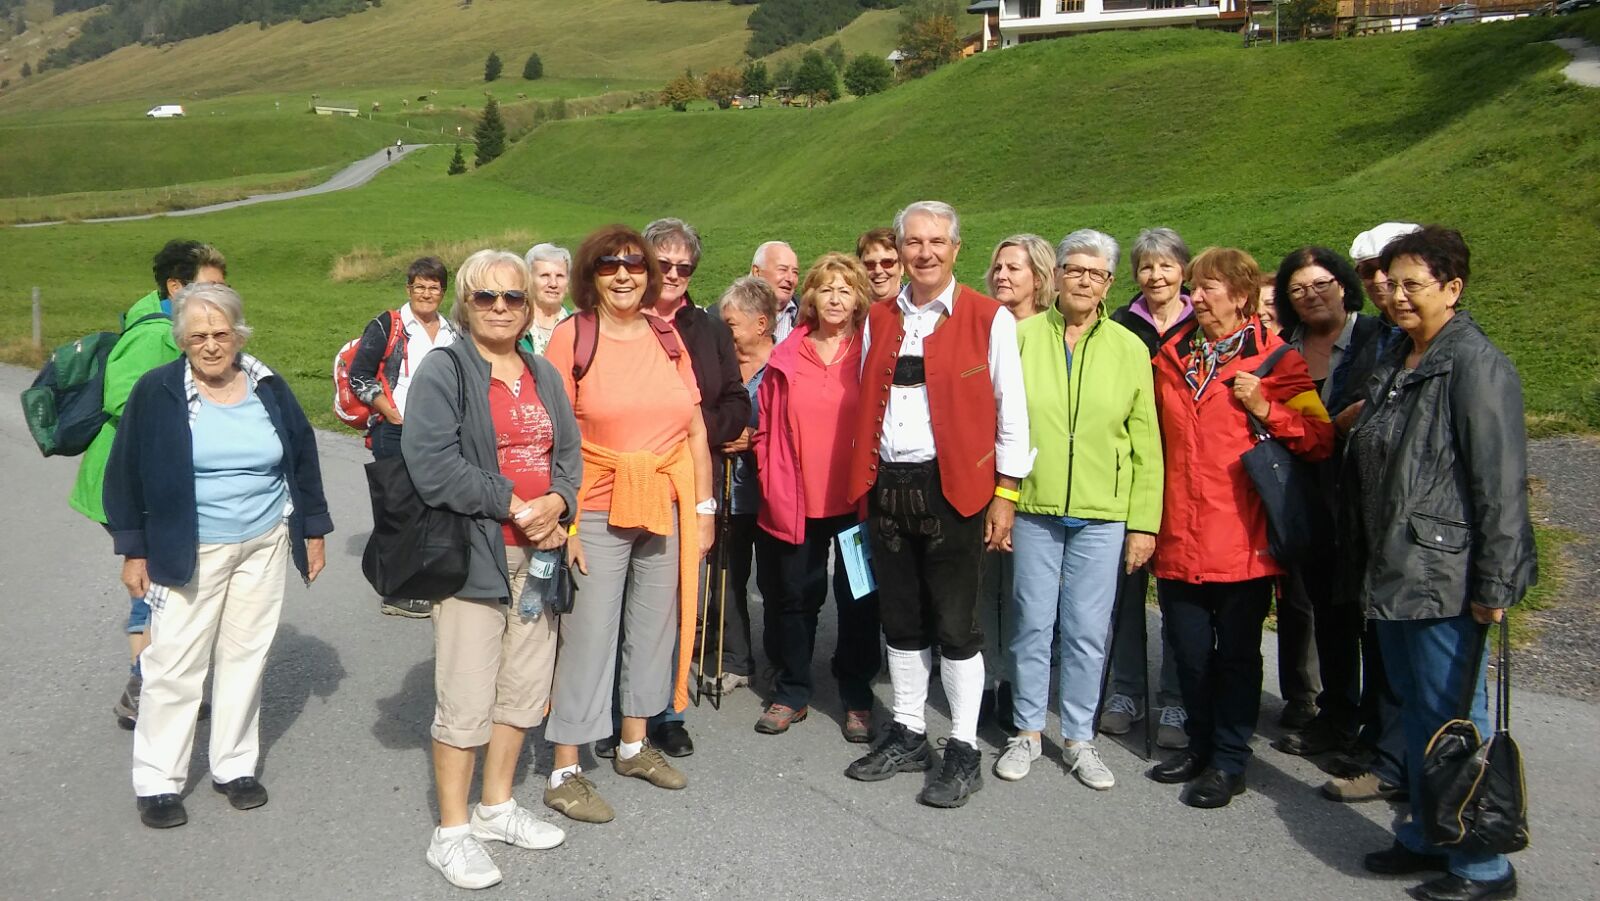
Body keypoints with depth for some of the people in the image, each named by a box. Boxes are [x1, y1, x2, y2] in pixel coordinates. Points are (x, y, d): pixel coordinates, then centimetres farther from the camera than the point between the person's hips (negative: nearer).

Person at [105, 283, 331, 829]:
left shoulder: (268, 388, 1)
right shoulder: (157, 392, -7)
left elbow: (303, 459, 10)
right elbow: (125, 474, -3)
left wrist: (313, 531, 10)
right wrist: (133, 550, -4)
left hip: (264, 545, 3)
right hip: (187, 552, -3)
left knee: (246, 655, 10)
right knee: (175, 664, 0)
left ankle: (235, 766, 24)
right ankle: (157, 782, 14)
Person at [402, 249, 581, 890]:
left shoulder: (543, 375, 15)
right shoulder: (444, 370, -6)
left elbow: (569, 452, 14)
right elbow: (432, 464, -17)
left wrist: (557, 501, -7)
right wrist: (511, 505, -17)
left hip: (536, 553, 7)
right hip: (471, 555, -7)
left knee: (525, 688, 14)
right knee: (466, 701, -3)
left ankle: (496, 806, 31)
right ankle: (451, 833, 11)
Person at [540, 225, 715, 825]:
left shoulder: (667, 336, 6)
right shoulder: (572, 336, -6)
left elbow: (696, 429, 8)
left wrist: (704, 508, 5)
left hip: (668, 508, 5)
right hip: (597, 511, -4)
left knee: (655, 624, 14)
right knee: (587, 635, 0)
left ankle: (634, 743, 32)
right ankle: (564, 771, 12)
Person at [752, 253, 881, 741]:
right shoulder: (786, 356, 3)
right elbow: (766, 426, 7)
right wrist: (773, 483, 1)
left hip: (854, 500, -1)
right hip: (795, 501, 2)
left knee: (858, 599, 8)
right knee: (795, 596, 12)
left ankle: (856, 699, 23)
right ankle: (791, 694, 27)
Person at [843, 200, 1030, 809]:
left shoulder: (990, 319, -3)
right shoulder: (879, 319, 11)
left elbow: (1011, 414, -4)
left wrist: (1006, 493, -7)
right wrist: (864, 484, 10)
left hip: (952, 487, -5)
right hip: (886, 486, 5)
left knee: (955, 625, 1)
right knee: (901, 619, 14)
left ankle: (963, 752, 15)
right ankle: (907, 736, 29)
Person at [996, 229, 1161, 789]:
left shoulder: (1129, 349, 4)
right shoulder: (1022, 337, 1)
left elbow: (1146, 444, 4)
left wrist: (1144, 523, 1)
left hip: (1103, 514, 1)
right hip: (1033, 507, 0)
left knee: (1088, 630, 6)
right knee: (1031, 623, 8)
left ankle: (1078, 737, 21)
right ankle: (1028, 729, 24)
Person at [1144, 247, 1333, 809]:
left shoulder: (1276, 360, -3)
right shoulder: (1171, 357, 12)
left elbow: (1320, 439, -5)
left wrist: (1266, 410, -18)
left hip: (1241, 538, -4)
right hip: (1179, 536, 4)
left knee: (1236, 652, 6)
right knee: (1189, 650, 12)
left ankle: (1229, 761, 19)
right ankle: (1200, 745, 30)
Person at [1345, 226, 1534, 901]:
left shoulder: (1475, 364, -12)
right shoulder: (1393, 364, 14)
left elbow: (1501, 483, -16)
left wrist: (1494, 583, -18)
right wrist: (1366, 560, 18)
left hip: (1445, 579, -9)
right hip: (1392, 574, 9)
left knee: (1452, 719, -1)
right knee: (1416, 714, 17)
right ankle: (1427, 838, 31)